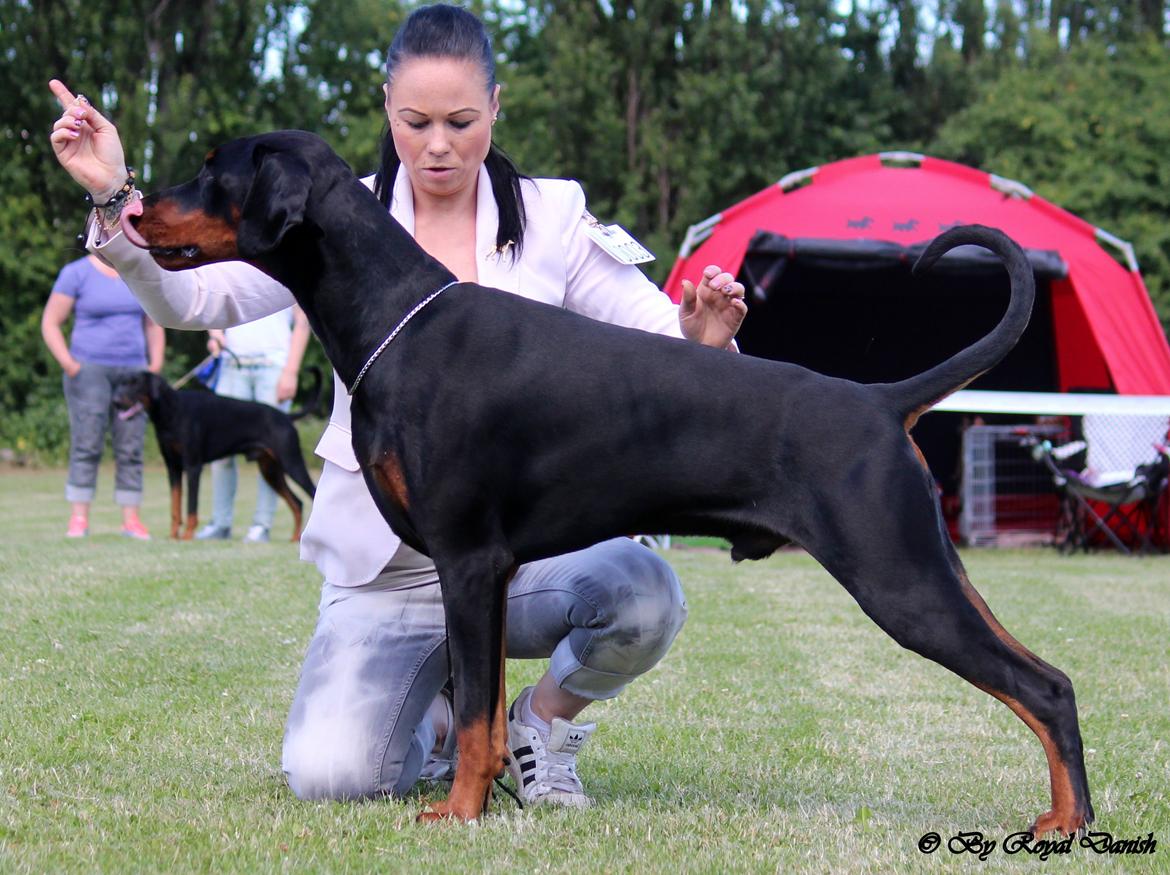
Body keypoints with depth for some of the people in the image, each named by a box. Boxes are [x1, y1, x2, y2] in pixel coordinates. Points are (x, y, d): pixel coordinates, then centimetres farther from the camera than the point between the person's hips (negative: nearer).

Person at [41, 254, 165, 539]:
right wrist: (68, 365, -11)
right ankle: (79, 519, -8)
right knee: (87, 445, -9)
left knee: (131, 449, 0)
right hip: (90, 369, -4)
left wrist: (155, 366, 7)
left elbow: (153, 324, 19)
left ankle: (131, 520, 2)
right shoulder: (76, 273, -1)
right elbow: (50, 323, -1)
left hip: (132, 370, 4)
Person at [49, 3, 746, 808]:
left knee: (646, 591, -33)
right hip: (386, 573, 0)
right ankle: (439, 724, 17)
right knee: (329, 775, -23)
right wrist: (112, 200, -22)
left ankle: (544, 721, 3)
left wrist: (701, 340, -26)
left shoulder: (551, 217, 2)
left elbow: (656, 334, -3)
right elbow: (192, 299, -7)